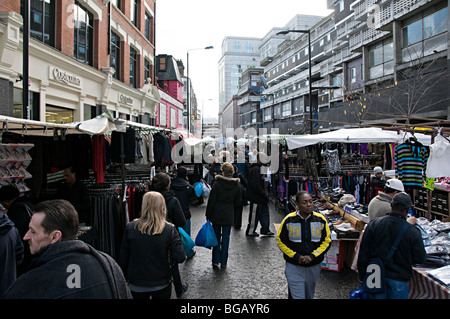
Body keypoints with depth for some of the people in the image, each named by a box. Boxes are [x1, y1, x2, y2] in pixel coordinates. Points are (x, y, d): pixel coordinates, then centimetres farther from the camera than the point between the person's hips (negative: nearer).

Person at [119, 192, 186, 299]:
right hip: (162, 285, -1)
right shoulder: (169, 229, -17)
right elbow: (180, 258, -19)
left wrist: (126, 276, 11)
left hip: (137, 285, 1)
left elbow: (123, 257, -5)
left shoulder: (131, 227, -14)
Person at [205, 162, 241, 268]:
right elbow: (238, 202, 5)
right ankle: (223, 262, 15)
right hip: (229, 216, 2)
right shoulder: (236, 185, -2)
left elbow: (211, 200, -8)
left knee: (216, 237, 11)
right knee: (226, 238, 9)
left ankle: (215, 261, 14)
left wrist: (208, 215, -1)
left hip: (216, 215, -1)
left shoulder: (217, 183, -11)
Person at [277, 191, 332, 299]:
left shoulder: (321, 219, -7)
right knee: (297, 296, -1)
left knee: (309, 296, 23)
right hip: (294, 267, -3)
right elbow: (280, 241, -5)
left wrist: (312, 256, -14)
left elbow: (327, 241, -1)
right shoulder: (289, 220, -12)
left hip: (314, 266, 3)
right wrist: (296, 257, -15)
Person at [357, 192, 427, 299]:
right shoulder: (412, 232, -15)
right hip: (399, 279, -1)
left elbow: (363, 254, -5)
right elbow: (420, 259, -4)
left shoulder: (373, 224, -10)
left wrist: (362, 276, 7)